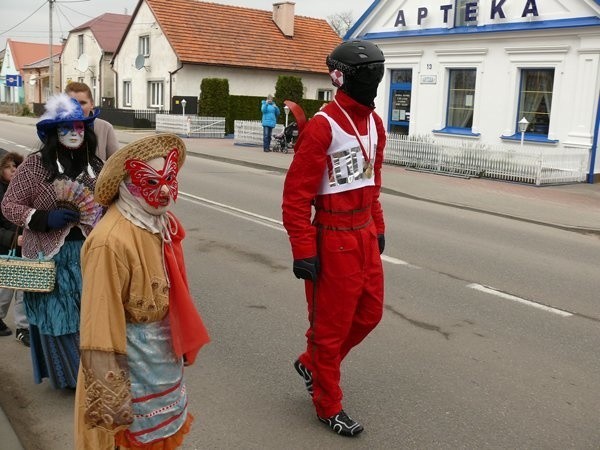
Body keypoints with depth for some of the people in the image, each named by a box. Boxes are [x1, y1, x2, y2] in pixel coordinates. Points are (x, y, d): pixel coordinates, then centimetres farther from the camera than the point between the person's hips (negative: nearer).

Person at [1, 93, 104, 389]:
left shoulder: (95, 166, 5)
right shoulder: (36, 164, -7)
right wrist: (43, 218, -17)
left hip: (88, 253, 3)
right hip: (51, 256, -3)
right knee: (57, 317, 7)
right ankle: (66, 373, 27)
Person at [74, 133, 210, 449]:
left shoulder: (163, 222, -3)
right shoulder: (111, 241, -29)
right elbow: (100, 325, -27)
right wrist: (109, 393, -22)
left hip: (165, 352, 8)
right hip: (130, 360, -8)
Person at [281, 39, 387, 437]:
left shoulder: (374, 123, 9)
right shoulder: (323, 126, -17)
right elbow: (296, 193, -18)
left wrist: (378, 227, 19)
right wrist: (303, 251, -19)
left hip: (364, 234, 8)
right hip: (334, 238, -8)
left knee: (369, 312, 17)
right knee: (332, 324, 5)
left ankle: (312, 364, 39)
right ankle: (329, 406, 25)